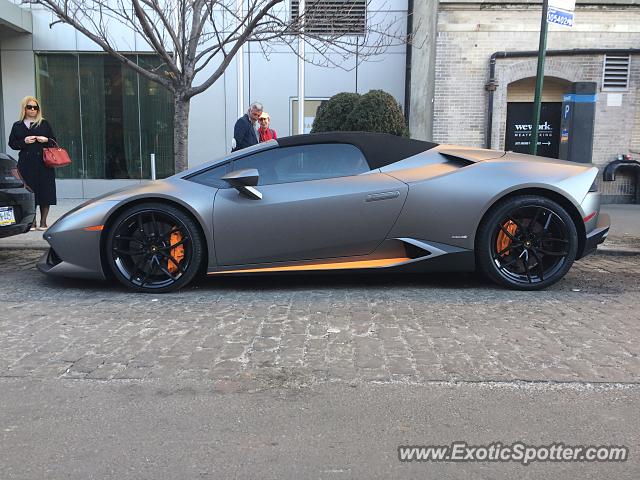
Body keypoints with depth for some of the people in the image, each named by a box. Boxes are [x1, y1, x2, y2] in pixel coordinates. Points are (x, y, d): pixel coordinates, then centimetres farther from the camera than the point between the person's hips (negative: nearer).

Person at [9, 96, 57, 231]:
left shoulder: (44, 124, 9)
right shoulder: (17, 126, 10)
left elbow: (54, 142, 11)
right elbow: (12, 143, 9)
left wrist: (46, 140, -10)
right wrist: (24, 141, -8)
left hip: (43, 163, 0)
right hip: (26, 163, 1)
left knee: (45, 192, -2)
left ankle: (43, 222, 8)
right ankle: (32, 222, 8)